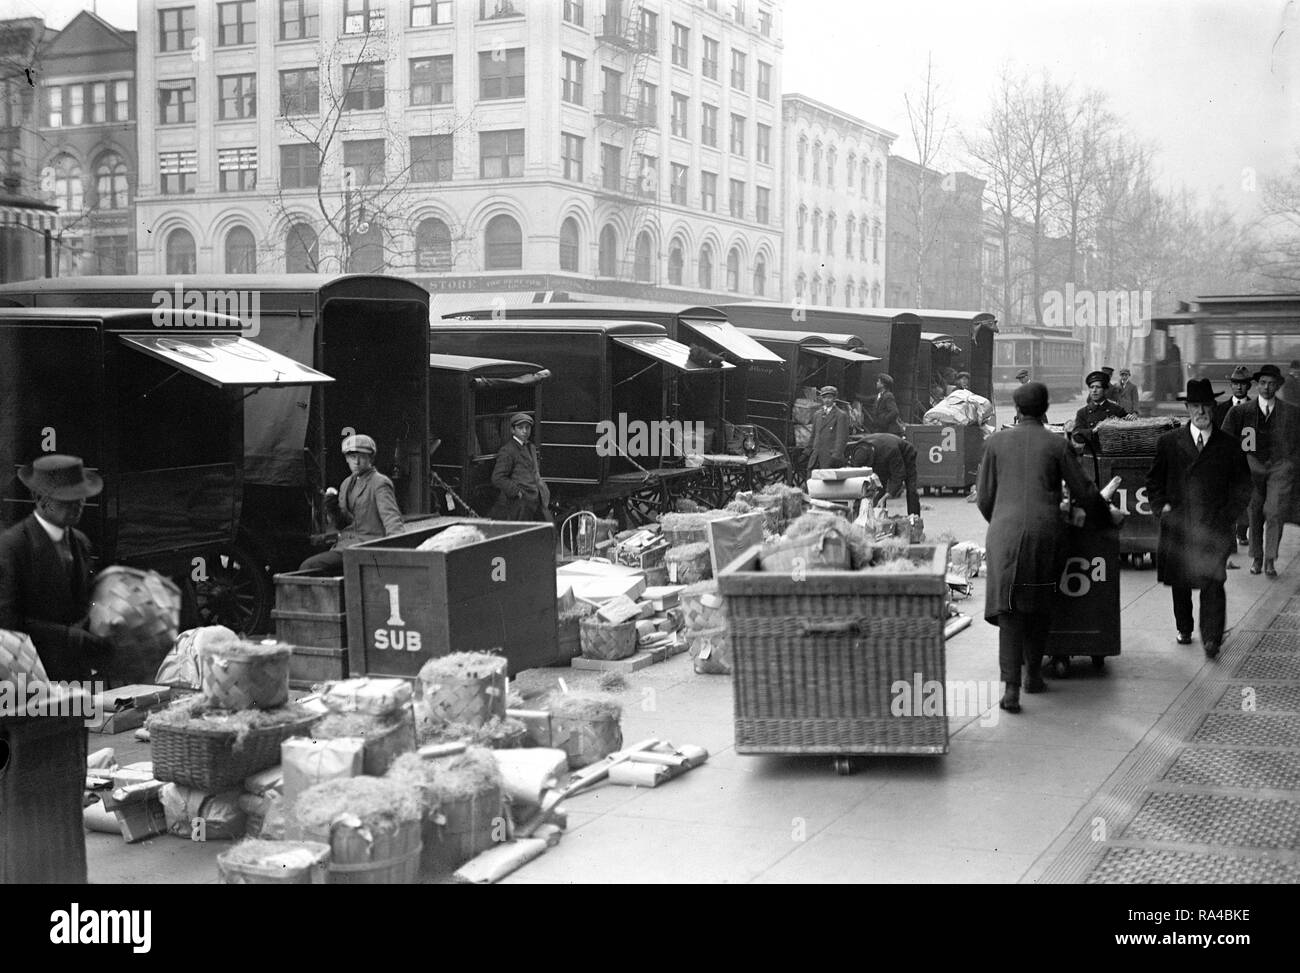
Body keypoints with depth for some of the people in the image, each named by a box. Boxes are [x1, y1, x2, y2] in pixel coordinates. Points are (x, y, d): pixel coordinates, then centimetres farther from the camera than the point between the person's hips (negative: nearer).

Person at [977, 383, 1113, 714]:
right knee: (1040, 607, 16)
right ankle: (1033, 676, 25)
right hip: (1045, 532, 0)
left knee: (1009, 609, 0)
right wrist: (1108, 514, 25)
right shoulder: (1056, 445, 3)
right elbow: (1083, 491, 7)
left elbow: (984, 496, 9)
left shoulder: (996, 442, 6)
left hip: (1005, 532, 0)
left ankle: (1011, 687, -10)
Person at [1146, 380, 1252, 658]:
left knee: (1212, 582, -12)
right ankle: (1184, 629, 30)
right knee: (1179, 583, 12)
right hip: (1177, 526, 2)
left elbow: (1242, 485, 10)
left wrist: (1229, 515, -1)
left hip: (1214, 528, -2)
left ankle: (1211, 638, -9)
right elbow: (1154, 480, 13)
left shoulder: (1228, 445, 3)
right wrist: (1161, 505, -2)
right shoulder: (1168, 443, 5)